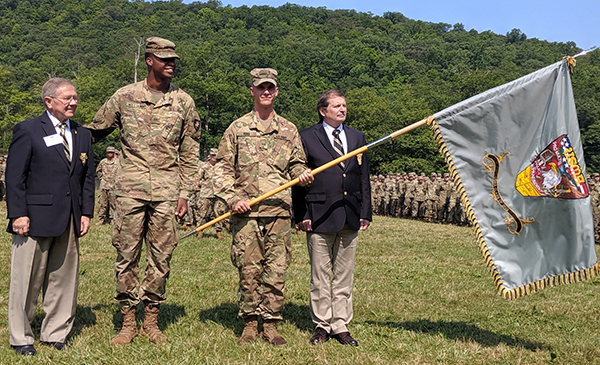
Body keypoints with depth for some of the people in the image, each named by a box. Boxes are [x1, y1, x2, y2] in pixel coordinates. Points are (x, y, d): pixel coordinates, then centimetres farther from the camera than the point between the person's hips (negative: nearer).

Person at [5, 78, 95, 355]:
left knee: (64, 279, 9)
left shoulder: (83, 135, 14)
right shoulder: (28, 131, -2)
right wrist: (18, 214, -12)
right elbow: (14, 176, -5)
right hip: (35, 218, -5)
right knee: (27, 280, 3)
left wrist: (86, 213, 7)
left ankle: (55, 333, 23)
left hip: (69, 222, 5)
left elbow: (87, 177, 16)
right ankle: (20, 337, 18)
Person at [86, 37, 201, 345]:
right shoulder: (124, 96, 6)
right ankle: (128, 322, 14)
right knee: (126, 254, 2)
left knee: (161, 257, 4)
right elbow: (95, 131, 16)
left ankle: (151, 320, 16)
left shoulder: (183, 102, 8)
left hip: (166, 191, 1)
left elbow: (189, 153, 9)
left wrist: (184, 193, 4)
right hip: (130, 188, 0)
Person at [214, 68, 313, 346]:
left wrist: (302, 174, -2)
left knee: (276, 270, 2)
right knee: (248, 270, 1)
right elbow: (223, 167, 6)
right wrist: (233, 198, -6)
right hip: (246, 212, -1)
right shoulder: (237, 128, 7)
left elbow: (296, 164, 21)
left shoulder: (289, 130, 13)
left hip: (280, 211, 2)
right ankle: (250, 323, 14)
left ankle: (270, 323, 13)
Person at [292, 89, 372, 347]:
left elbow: (364, 178, 15)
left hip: (350, 218, 4)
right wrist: (302, 215, -8)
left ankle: (341, 326, 18)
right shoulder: (307, 137, 2)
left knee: (344, 276, 9)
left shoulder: (357, 137, 14)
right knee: (320, 276, 4)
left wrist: (366, 213, 8)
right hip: (320, 216, -3)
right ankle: (322, 325, 16)